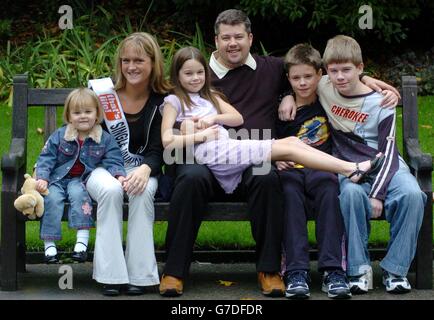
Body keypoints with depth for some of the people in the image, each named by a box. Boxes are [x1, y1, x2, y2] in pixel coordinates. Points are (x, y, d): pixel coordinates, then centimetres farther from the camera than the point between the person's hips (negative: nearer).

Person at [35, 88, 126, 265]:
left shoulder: (105, 139, 2)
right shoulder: (59, 136, 2)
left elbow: (113, 161, -2)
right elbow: (46, 158, 1)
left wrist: (119, 176, -23)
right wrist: (42, 178, -14)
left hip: (82, 180, -1)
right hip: (57, 179, 1)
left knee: (78, 192, -33)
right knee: (52, 198, -28)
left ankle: (82, 240, -38)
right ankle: (49, 245, -26)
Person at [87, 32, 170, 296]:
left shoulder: (161, 101, 0)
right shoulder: (103, 92, -2)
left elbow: (156, 151, -3)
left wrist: (145, 169, -28)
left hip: (140, 169, 0)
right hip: (101, 167, 0)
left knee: (142, 192, -34)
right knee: (111, 190, -35)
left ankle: (139, 274, -27)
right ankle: (112, 274, -31)